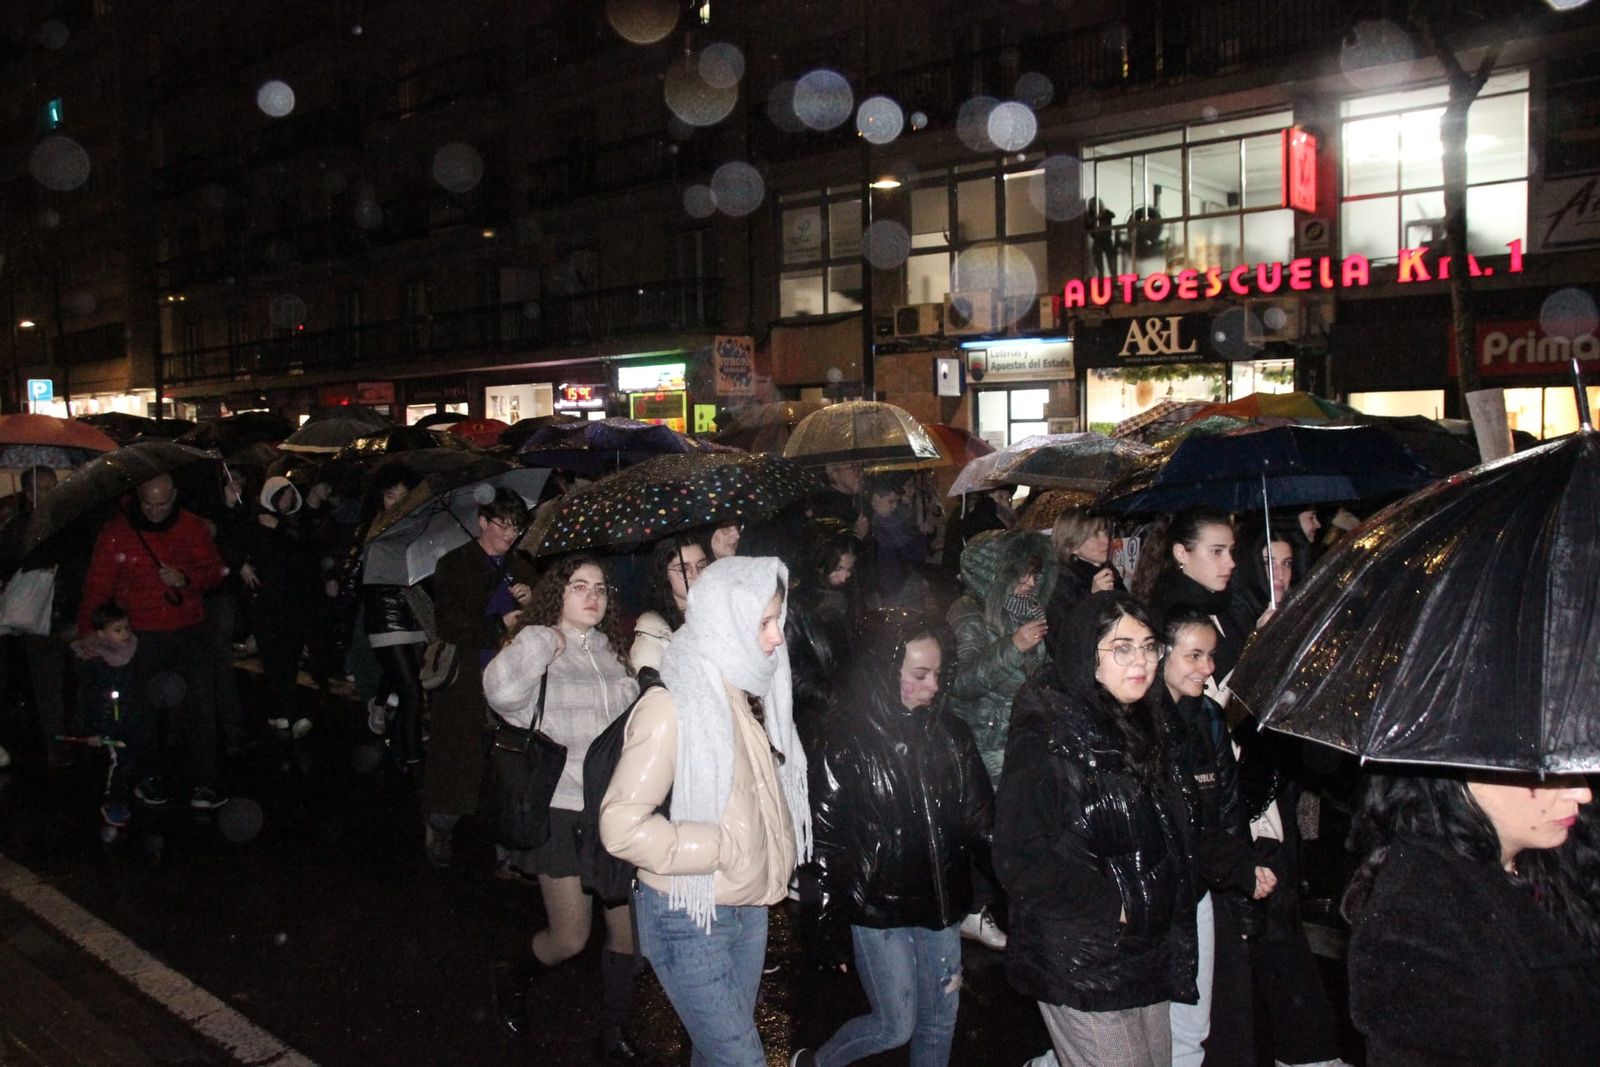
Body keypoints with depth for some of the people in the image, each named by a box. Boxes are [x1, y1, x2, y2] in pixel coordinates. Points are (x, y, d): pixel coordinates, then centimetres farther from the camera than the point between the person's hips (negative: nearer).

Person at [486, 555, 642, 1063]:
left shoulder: (612, 651, 9)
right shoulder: (540, 646, -6)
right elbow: (502, 692, -28)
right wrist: (547, 641, -19)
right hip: (564, 809, -5)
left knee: (628, 927, 9)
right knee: (570, 937, 2)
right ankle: (512, 980, 34)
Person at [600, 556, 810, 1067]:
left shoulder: (745, 695, 4)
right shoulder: (671, 707, -20)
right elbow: (622, 825, -23)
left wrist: (777, 855, 4)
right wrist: (724, 847, -20)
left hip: (748, 909, 7)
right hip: (688, 917, -7)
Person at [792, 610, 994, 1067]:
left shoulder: (947, 731, 0)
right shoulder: (845, 738, -14)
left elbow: (979, 813, 5)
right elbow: (826, 832, -11)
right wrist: (831, 918, -10)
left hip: (941, 902, 5)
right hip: (878, 908, -5)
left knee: (940, 1022, 14)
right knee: (896, 1026, 5)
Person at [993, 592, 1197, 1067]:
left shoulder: (1142, 729, 10)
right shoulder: (1044, 742, -16)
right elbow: (1020, 861, -21)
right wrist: (1111, 907, -15)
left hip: (1149, 955, 8)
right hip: (1081, 967, -8)